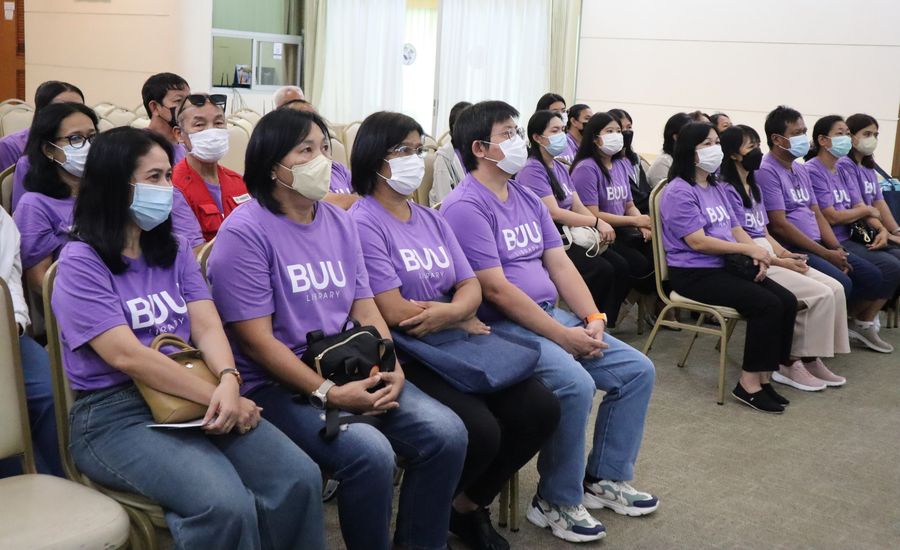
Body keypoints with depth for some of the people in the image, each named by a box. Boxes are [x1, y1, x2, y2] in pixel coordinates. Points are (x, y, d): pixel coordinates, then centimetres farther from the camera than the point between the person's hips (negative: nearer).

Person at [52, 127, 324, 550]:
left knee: (299, 479, -18)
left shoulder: (174, 250, 15)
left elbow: (207, 326, 2)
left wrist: (228, 381, -19)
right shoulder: (80, 263, -5)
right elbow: (126, 356, -15)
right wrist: (214, 396, -19)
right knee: (226, 506, -31)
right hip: (115, 413, -5)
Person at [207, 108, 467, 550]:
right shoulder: (244, 232, -10)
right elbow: (256, 339, -15)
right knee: (370, 452, -30)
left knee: (447, 432, -11)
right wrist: (328, 394, -20)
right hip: (278, 384, -6)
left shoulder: (340, 222, 11)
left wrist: (392, 368, -7)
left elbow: (365, 307, 11)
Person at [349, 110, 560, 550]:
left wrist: (452, 310, -16)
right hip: (401, 355, -8)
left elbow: (471, 286, 9)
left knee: (540, 408, -7)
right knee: (479, 430, -27)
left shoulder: (431, 219, 15)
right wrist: (462, 322, -5)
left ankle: (470, 505, 13)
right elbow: (394, 313, -17)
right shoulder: (362, 223, -10)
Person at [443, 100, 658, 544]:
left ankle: (605, 478, 16)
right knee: (575, 384, -30)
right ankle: (556, 502, -9)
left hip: (552, 314, 9)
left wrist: (593, 319, -4)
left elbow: (560, 264, 12)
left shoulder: (528, 200, 14)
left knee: (637, 370, 4)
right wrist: (563, 336, -19)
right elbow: (495, 290, -20)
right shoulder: (465, 207, -14)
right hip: (500, 326, -9)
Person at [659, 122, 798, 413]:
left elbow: (736, 229, 15)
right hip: (694, 274, -8)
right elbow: (698, 242, -18)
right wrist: (749, 249, -15)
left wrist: (758, 255, -5)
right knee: (767, 304, -23)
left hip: (727, 267, 9)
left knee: (787, 301, -10)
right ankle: (749, 382, -14)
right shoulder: (679, 192, -10)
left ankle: (765, 376, -5)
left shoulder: (717, 188, 18)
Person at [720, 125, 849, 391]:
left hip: (769, 258, 9)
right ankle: (790, 363, -7)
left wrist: (786, 254, 1)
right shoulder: (727, 190, -9)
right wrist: (780, 261, -14)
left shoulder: (753, 187, 20)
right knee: (821, 295, -18)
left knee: (835, 288, -6)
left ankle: (811, 358, -1)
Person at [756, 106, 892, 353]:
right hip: (791, 249, -9)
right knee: (841, 284, -27)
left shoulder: (801, 169, 16)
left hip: (817, 246, 9)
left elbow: (816, 214, 17)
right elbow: (779, 225, -19)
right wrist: (826, 254, -16)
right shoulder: (766, 171, -14)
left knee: (873, 277, 2)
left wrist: (837, 249, -1)